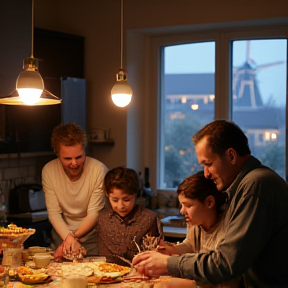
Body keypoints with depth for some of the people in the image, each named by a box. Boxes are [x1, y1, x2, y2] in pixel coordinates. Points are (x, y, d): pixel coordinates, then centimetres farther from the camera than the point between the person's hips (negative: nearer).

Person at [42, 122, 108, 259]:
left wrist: (73, 237, -23)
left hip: (91, 232, -2)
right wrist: (69, 238, -24)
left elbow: (94, 214, -14)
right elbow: (54, 213, -9)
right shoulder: (48, 171, -9)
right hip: (62, 230, 2)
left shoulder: (99, 170, -17)